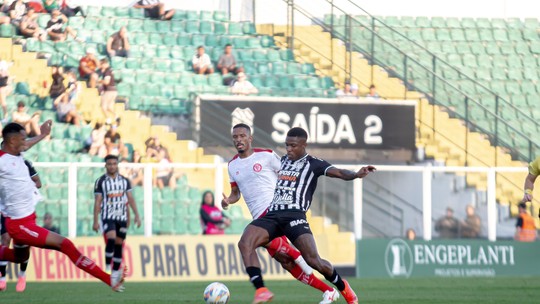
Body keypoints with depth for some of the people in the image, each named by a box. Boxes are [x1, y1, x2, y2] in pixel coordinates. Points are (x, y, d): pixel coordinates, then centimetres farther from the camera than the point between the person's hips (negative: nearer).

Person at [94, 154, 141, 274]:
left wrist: (137, 215, 1)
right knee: (111, 240, -24)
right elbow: (97, 202, -3)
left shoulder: (125, 181, 9)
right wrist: (95, 221, -7)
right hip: (107, 217, -4)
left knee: (119, 245, 5)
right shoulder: (101, 181, -1)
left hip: (122, 218, 4)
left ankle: (115, 273, 12)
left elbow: (130, 199, 9)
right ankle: (107, 267, -16)